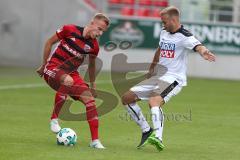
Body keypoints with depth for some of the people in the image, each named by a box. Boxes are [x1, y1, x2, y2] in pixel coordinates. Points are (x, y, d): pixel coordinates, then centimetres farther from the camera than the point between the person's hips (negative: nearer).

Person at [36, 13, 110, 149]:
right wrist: (44, 65, 3)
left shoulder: (94, 46, -2)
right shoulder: (70, 30, -13)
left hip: (72, 73, 5)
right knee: (68, 81, -38)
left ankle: (95, 141, -2)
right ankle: (54, 119, -22)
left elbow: (91, 65, 17)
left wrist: (93, 85, 23)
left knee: (90, 99, -10)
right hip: (53, 69, -5)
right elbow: (49, 42, -1)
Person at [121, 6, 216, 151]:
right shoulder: (164, 32, 9)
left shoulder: (184, 36, -16)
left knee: (154, 101, -35)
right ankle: (146, 131, 15)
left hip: (174, 79, -9)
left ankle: (158, 137, -47)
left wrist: (204, 52, -59)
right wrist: (151, 69, 33)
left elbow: (197, 46, -36)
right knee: (127, 98, 8)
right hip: (158, 77, 9)